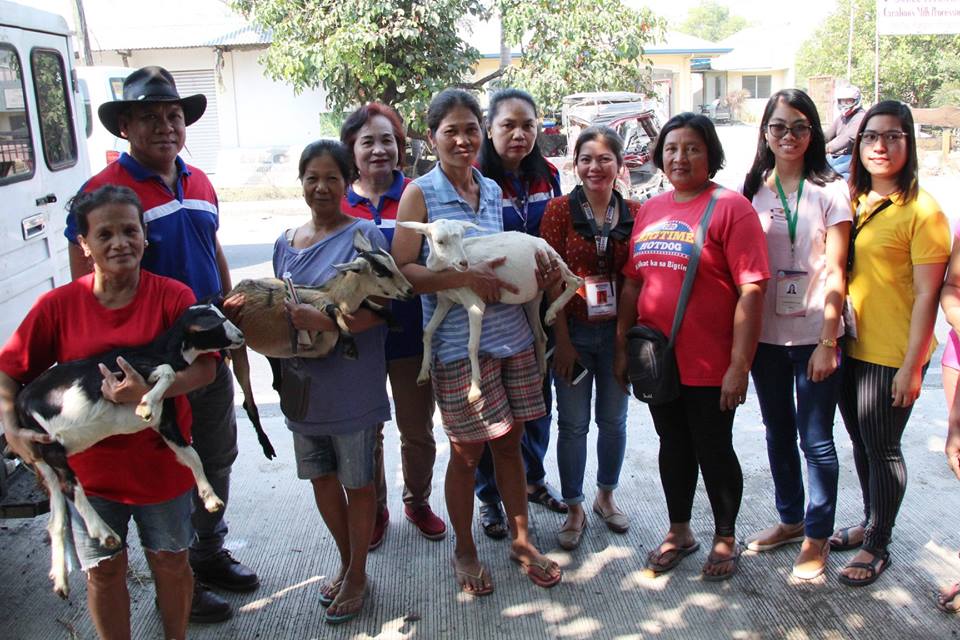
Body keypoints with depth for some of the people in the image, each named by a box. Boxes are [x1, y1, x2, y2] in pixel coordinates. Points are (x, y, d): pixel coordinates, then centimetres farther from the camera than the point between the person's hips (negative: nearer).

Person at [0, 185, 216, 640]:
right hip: (89, 465, 1)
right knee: (104, 571, 14)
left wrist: (149, 391, -32)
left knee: (171, 563, 16)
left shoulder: (173, 296, -10)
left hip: (160, 462, 0)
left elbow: (205, 367, -17)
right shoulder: (58, 305, -7)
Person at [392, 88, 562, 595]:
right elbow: (402, 270, -11)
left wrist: (534, 267, 0)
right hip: (458, 341, -5)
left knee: (509, 441, 14)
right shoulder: (421, 193, -5)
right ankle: (464, 551, 28)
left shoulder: (493, 191, 10)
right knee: (467, 451, 7)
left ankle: (521, 540, 31)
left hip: (511, 332, 5)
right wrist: (465, 277, -21)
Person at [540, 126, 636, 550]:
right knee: (573, 423, 6)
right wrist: (562, 339, -11)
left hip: (617, 331, 3)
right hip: (574, 331, -2)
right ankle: (574, 510, 22)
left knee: (613, 419, 15)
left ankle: (605, 497, 35)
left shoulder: (634, 213, 1)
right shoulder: (560, 209, -6)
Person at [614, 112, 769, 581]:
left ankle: (725, 539, 31)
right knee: (673, 446, 18)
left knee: (714, 450, 10)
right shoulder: (650, 209, 8)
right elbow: (632, 282, 13)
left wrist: (739, 365, -19)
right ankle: (679, 532, 36)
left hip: (709, 363, -5)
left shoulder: (730, 207, -11)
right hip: (657, 359, 5)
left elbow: (751, 291, -16)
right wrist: (622, 345, 10)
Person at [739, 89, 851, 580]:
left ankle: (817, 536, 19)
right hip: (765, 334, 4)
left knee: (815, 438, 3)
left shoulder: (829, 190, -4)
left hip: (814, 335, -4)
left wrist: (828, 341, -12)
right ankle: (790, 518, 34)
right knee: (778, 431, 16)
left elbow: (834, 271, -7)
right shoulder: (751, 190, 6)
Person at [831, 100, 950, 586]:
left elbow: (927, 294, -14)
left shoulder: (922, 211, -13)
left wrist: (912, 365, -16)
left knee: (882, 448, 5)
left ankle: (878, 545, 22)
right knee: (861, 443, 18)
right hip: (851, 347, 6)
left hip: (891, 355, -6)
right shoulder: (854, 202, 7)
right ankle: (871, 522, 37)